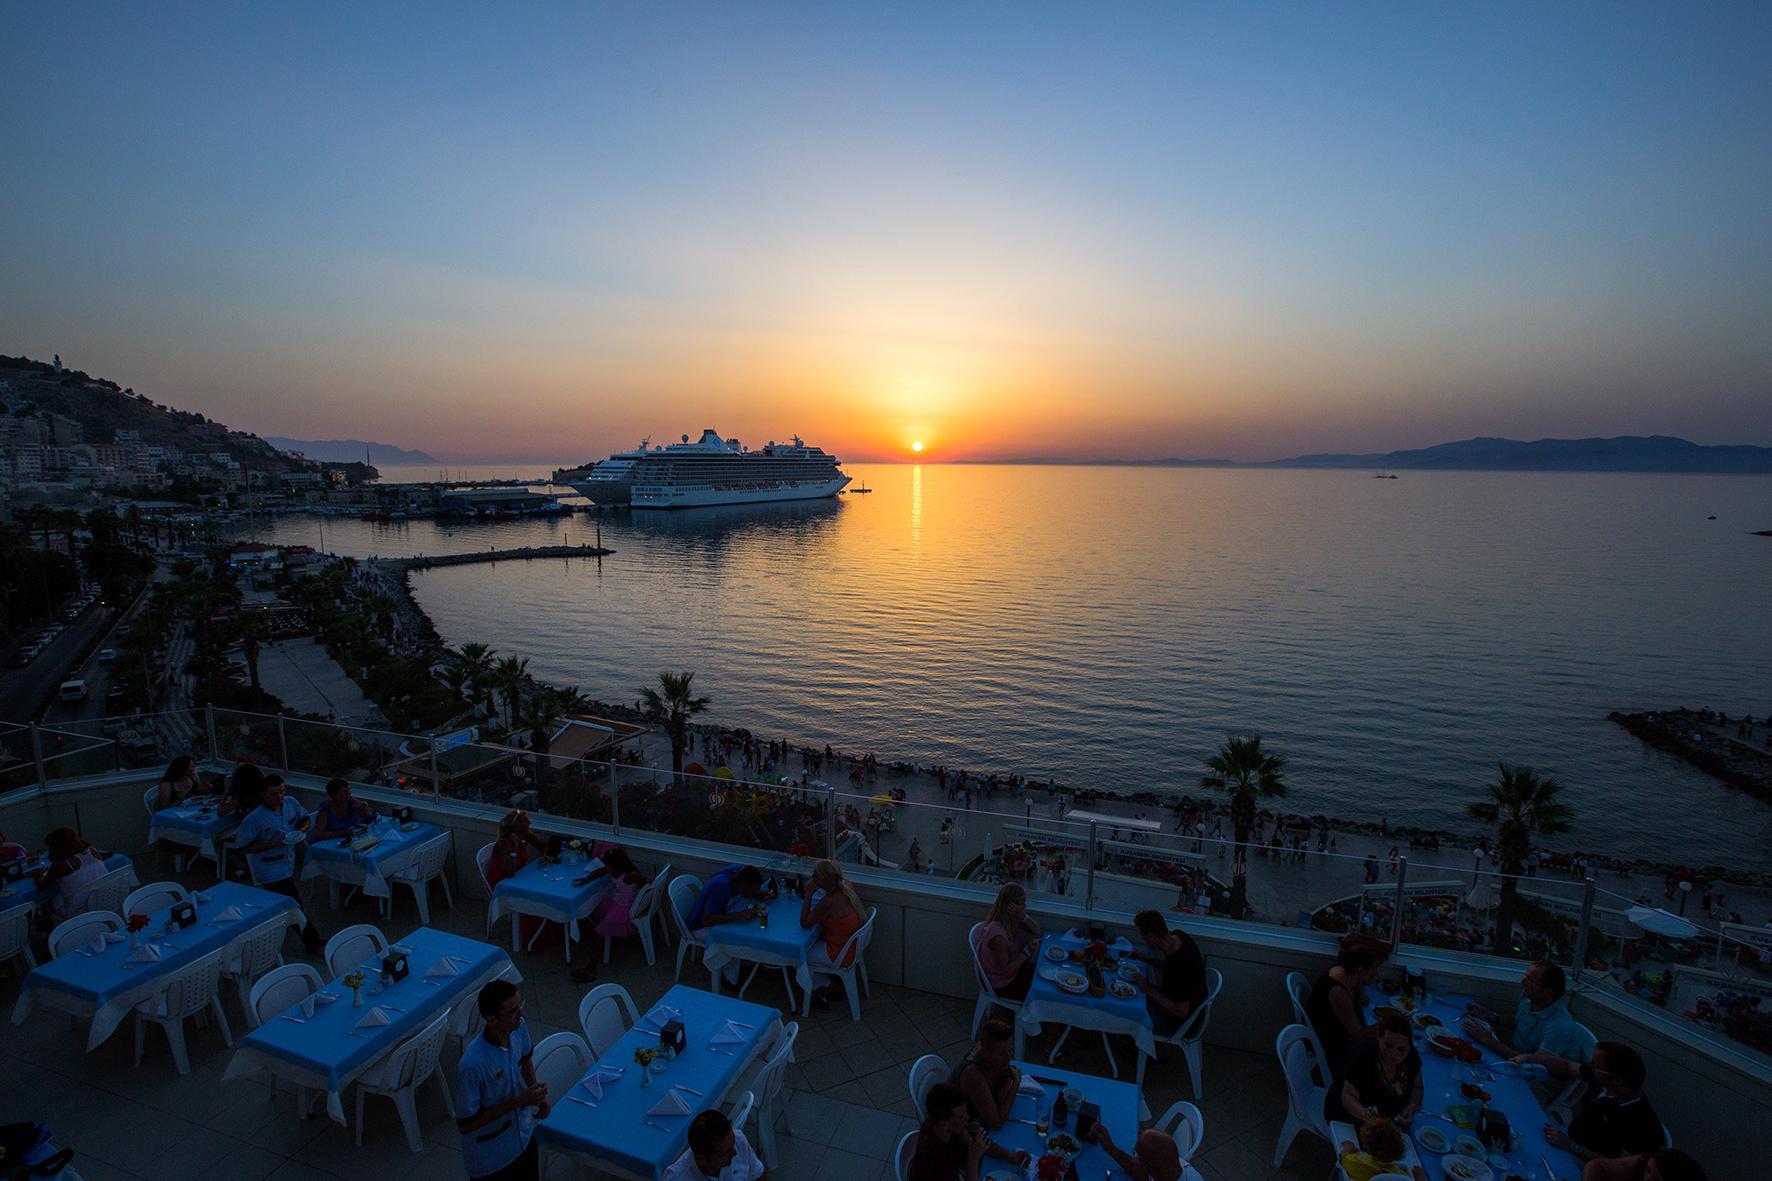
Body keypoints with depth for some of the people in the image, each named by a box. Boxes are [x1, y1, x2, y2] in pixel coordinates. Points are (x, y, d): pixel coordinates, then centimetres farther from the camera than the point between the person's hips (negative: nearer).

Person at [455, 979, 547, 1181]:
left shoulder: (518, 1028, -17)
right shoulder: (471, 1065, -36)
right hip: (490, 1158, -6)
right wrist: (518, 1101, -26)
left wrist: (536, 1092, -7)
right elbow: (465, 1124, -24)